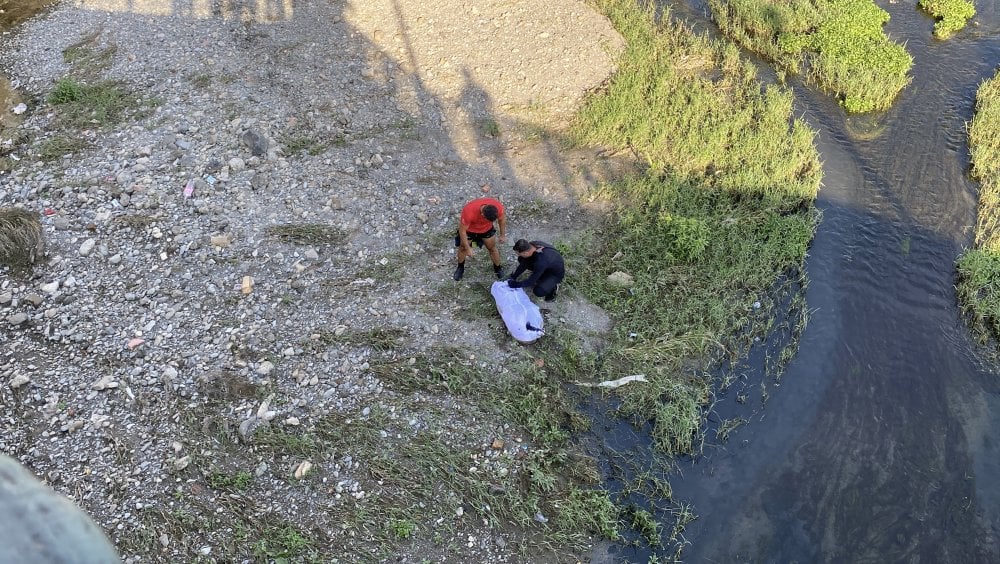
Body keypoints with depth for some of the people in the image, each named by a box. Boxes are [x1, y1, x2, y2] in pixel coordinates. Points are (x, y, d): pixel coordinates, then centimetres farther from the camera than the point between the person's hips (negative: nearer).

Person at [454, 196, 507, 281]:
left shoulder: (498, 206, -35)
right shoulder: (469, 212, -45)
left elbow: (502, 219, -10)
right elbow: (462, 230, -29)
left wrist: (503, 235, 0)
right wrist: (468, 248, -21)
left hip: (486, 228, 2)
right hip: (469, 229, -2)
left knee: (492, 248, 15)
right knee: (463, 248, 16)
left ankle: (498, 268, 40)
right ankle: (460, 268, 44)